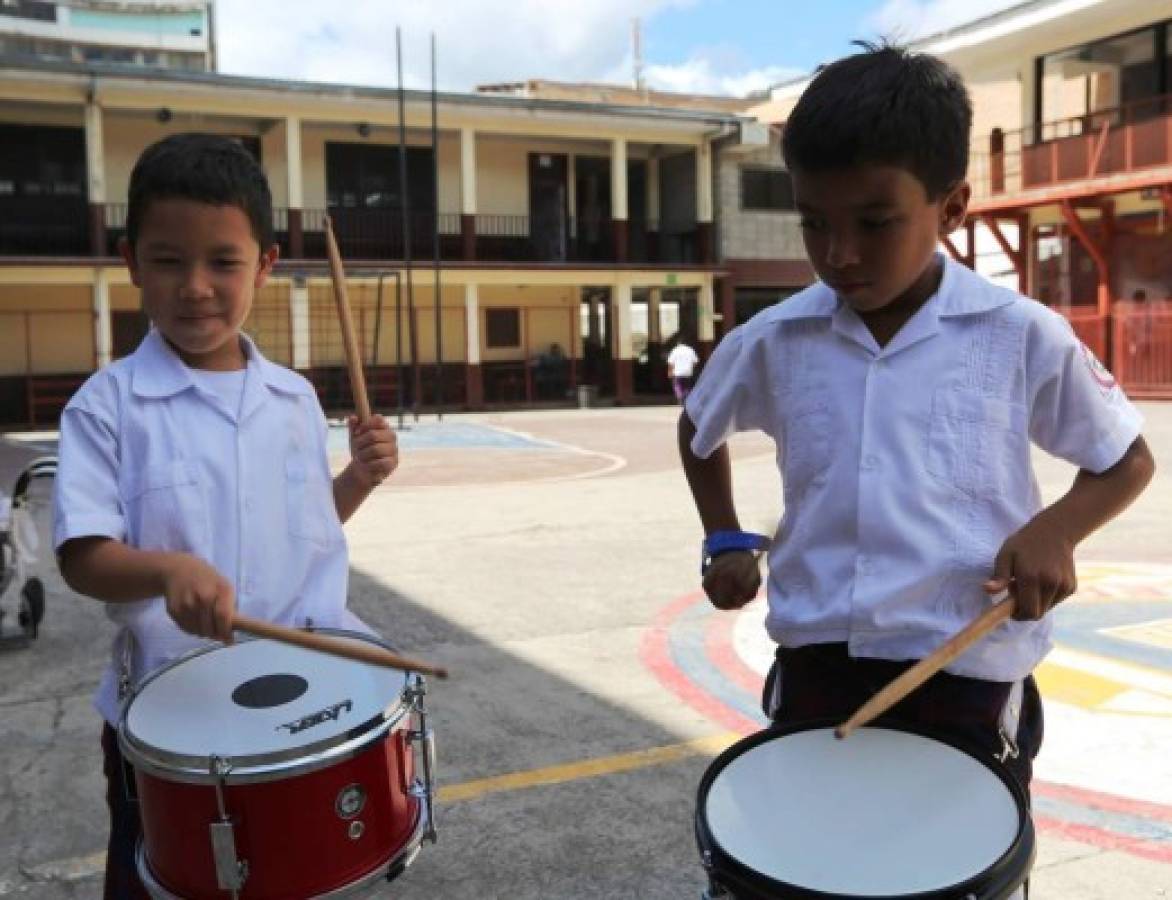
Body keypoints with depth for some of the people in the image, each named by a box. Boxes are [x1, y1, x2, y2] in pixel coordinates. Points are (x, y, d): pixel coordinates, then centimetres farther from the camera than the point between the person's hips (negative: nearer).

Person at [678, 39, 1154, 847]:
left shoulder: (1022, 337, -8)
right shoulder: (775, 341, -2)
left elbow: (1129, 461, 5)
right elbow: (700, 431, 19)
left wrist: (1053, 530, -14)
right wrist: (726, 540, 7)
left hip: (969, 675, -2)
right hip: (816, 667, 3)